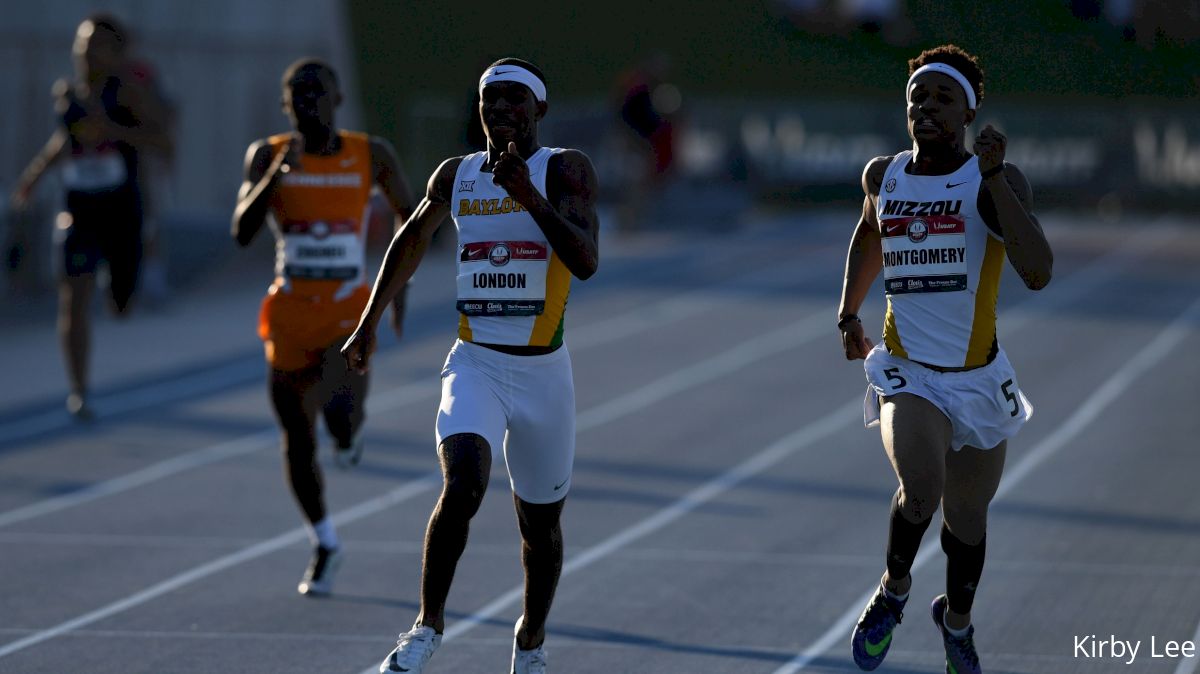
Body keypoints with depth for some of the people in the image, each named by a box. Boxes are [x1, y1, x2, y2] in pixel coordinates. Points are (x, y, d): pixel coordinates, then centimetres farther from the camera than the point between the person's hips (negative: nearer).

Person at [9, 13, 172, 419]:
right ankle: (78, 392, -7)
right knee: (74, 298, -13)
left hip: (121, 209, -2)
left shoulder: (125, 89, -9)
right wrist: (36, 172, 19)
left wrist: (113, 130, -28)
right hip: (78, 210, 2)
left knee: (123, 307, 11)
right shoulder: (65, 93, 3)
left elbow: (163, 142, -18)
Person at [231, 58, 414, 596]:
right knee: (297, 440, 10)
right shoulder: (267, 156, -3)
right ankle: (324, 544, 32)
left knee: (340, 416, -27)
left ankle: (350, 431, 13)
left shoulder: (373, 156, -2)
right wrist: (278, 173, -25)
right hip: (290, 315, 2)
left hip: (350, 314, -2)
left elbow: (409, 217, 12)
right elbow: (242, 231, -14)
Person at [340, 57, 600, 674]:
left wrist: (528, 196, -32)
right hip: (475, 364, 1)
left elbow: (586, 262, -22)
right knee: (462, 484, -25)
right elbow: (412, 238, 24)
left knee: (540, 523, 12)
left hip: (542, 371, -1)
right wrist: (370, 320, 25)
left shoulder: (565, 171, -7)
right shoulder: (456, 176, 4)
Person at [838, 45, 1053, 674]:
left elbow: (1038, 273, -27)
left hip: (978, 378, 0)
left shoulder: (998, 179, -12)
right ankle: (893, 589, 2)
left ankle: (957, 623, 43)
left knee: (967, 519, 13)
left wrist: (993, 179, -29)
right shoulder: (883, 175, 0)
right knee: (920, 488, -27)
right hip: (906, 371, 1)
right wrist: (848, 315, 23)